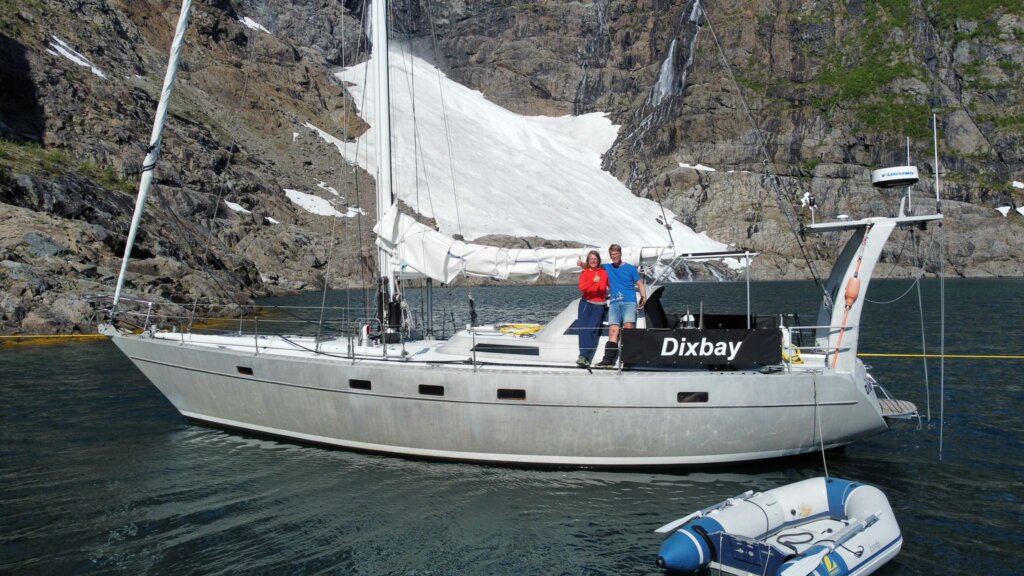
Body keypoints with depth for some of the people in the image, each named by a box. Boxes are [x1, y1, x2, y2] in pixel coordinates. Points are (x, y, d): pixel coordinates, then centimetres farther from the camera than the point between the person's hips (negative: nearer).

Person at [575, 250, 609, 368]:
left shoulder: (604, 272, 8)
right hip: (586, 302, 1)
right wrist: (593, 281, -20)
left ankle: (584, 357, -22)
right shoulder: (584, 273, 9)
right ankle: (585, 358, -19)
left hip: (599, 305, -1)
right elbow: (582, 287, -9)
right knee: (583, 327, -15)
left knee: (592, 329, -16)